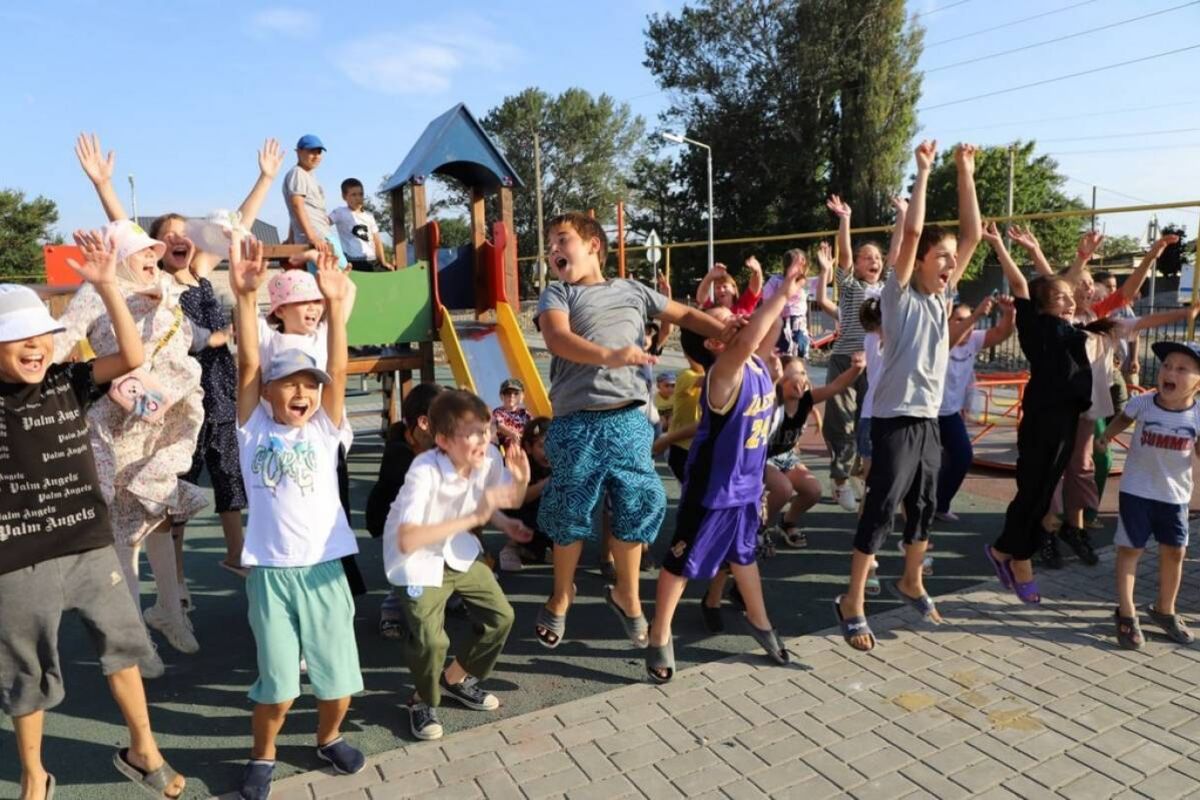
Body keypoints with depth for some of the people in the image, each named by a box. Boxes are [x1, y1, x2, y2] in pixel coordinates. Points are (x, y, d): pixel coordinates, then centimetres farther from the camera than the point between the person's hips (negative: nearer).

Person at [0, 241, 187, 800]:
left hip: (90, 546, 2)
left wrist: (106, 286, -22)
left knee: (122, 646, 14)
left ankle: (142, 751, 35)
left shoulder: (68, 382, -3)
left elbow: (133, 357, -14)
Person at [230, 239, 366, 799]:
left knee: (338, 675, 10)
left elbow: (338, 371, -11)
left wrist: (335, 307, -23)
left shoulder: (325, 430, 2)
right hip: (270, 569, -1)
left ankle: (329, 738, 39)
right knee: (276, 681, 7)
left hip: (324, 567, 1)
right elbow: (247, 364, -12)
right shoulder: (254, 428, 0)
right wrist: (245, 297, -23)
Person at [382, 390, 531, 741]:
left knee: (501, 616, 6)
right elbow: (406, 541, -45)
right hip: (417, 559, -6)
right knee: (431, 641, -18)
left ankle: (456, 679, 32)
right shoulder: (425, 471, -35)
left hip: (458, 551, 6)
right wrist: (474, 518, -47)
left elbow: (511, 501, 2)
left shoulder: (489, 458, -18)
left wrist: (521, 480, -22)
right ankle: (423, 701, 16)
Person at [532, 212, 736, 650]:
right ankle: (561, 598, 30)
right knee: (570, 513, 7)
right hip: (576, 423, -2)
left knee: (635, 508, 8)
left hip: (629, 420, 3)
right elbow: (557, 338, -14)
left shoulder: (632, 291, 15)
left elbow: (684, 315, 23)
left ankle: (626, 595, 31)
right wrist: (609, 355, -30)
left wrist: (723, 330, 4)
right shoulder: (557, 294, 6)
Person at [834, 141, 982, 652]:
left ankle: (910, 583, 38)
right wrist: (923, 171, -12)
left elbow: (972, 235, 9)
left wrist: (965, 172, 7)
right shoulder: (900, 296, -7)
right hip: (894, 420, -7)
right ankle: (852, 604, 3)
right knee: (880, 510, -6)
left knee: (924, 507, 18)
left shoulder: (942, 296, 11)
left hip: (929, 419, 8)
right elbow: (911, 234, -19)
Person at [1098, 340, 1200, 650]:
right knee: (1130, 549, 2)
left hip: (1175, 495, 2)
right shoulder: (1143, 403, -13)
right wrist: (1106, 435, 0)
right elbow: (1124, 418, 9)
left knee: (1175, 552, 13)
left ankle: (1164, 609, 33)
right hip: (1137, 490, -2)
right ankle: (1126, 613, 12)